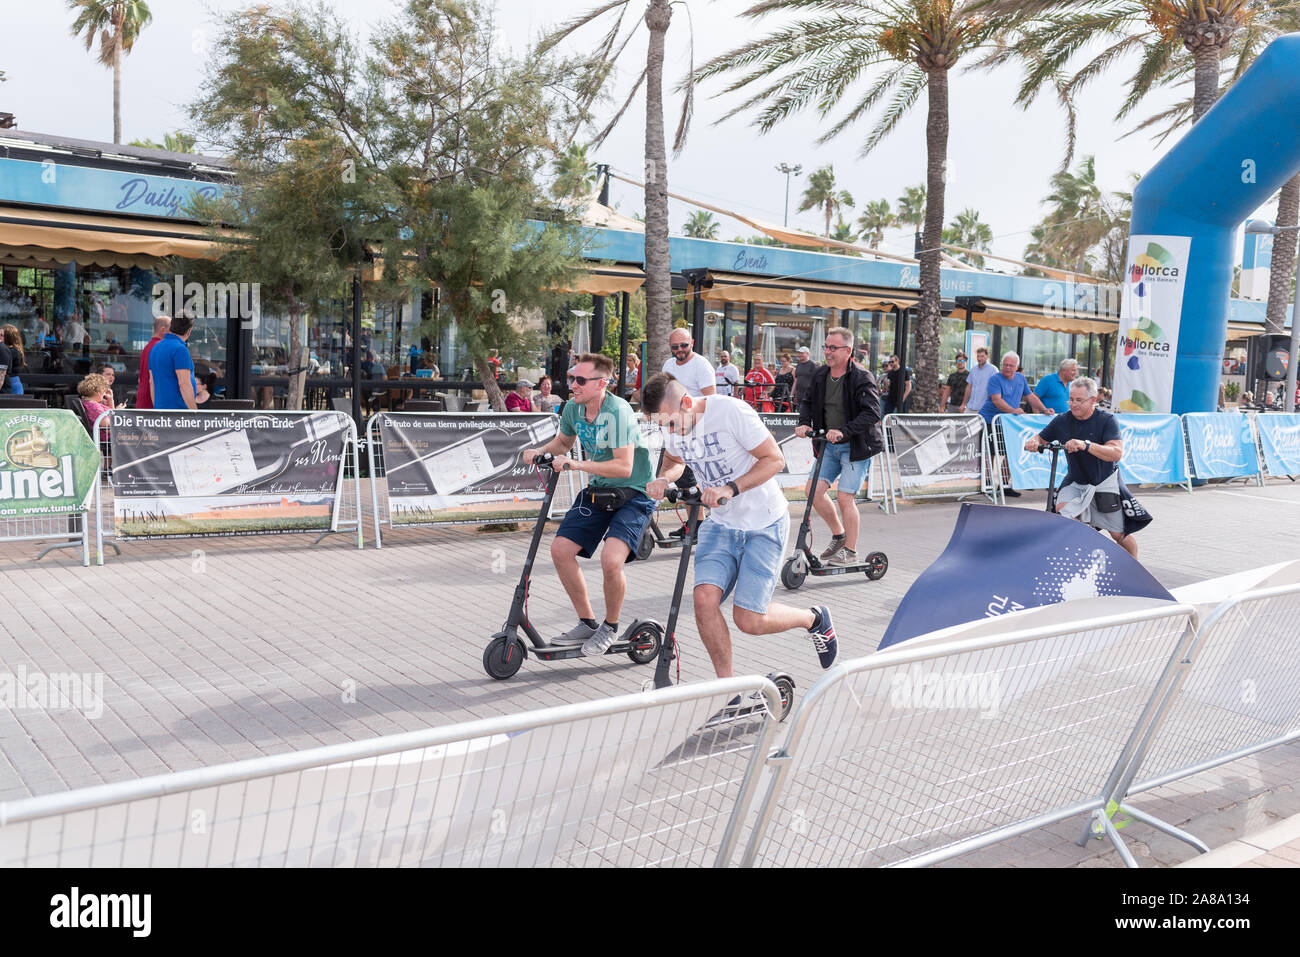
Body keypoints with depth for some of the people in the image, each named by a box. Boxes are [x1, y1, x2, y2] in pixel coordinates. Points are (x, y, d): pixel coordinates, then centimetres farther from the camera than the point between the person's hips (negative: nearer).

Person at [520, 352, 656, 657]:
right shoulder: (573, 409, -3)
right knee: (560, 549, -2)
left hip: (633, 493, -7)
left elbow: (624, 466, -30)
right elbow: (563, 441, 19)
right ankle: (587, 623, 15)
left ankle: (610, 627, 2)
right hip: (598, 490, 8)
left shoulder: (617, 411, -25)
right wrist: (540, 452, -1)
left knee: (611, 558, -25)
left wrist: (576, 465, -32)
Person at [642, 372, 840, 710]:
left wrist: (731, 488, -29)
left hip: (765, 525, -5)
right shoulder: (672, 425, -4)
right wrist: (663, 479, -5)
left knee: (748, 620, -9)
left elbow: (775, 459, -17)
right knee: (704, 597, -16)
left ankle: (814, 619, 22)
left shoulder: (731, 411, -23)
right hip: (720, 525, 6)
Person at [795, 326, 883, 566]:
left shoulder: (862, 379, -15)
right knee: (814, 490, -2)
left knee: (845, 497, -8)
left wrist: (843, 431, -33)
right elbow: (807, 401, 16)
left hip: (855, 446, -6)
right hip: (829, 445, 6)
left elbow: (872, 413, -24)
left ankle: (850, 551, 9)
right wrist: (804, 423, -5)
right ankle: (838, 534, 20)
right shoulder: (820, 376, 4)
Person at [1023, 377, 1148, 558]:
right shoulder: (1062, 421, -7)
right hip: (1076, 482, 3)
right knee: (1061, 511, -26)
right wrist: (1032, 441, -21)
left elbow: (1116, 453, -30)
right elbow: (1040, 438, 5)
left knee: (1120, 535, 4)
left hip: (1105, 483, -2)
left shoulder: (1107, 420, -17)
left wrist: (1086, 445, -46)